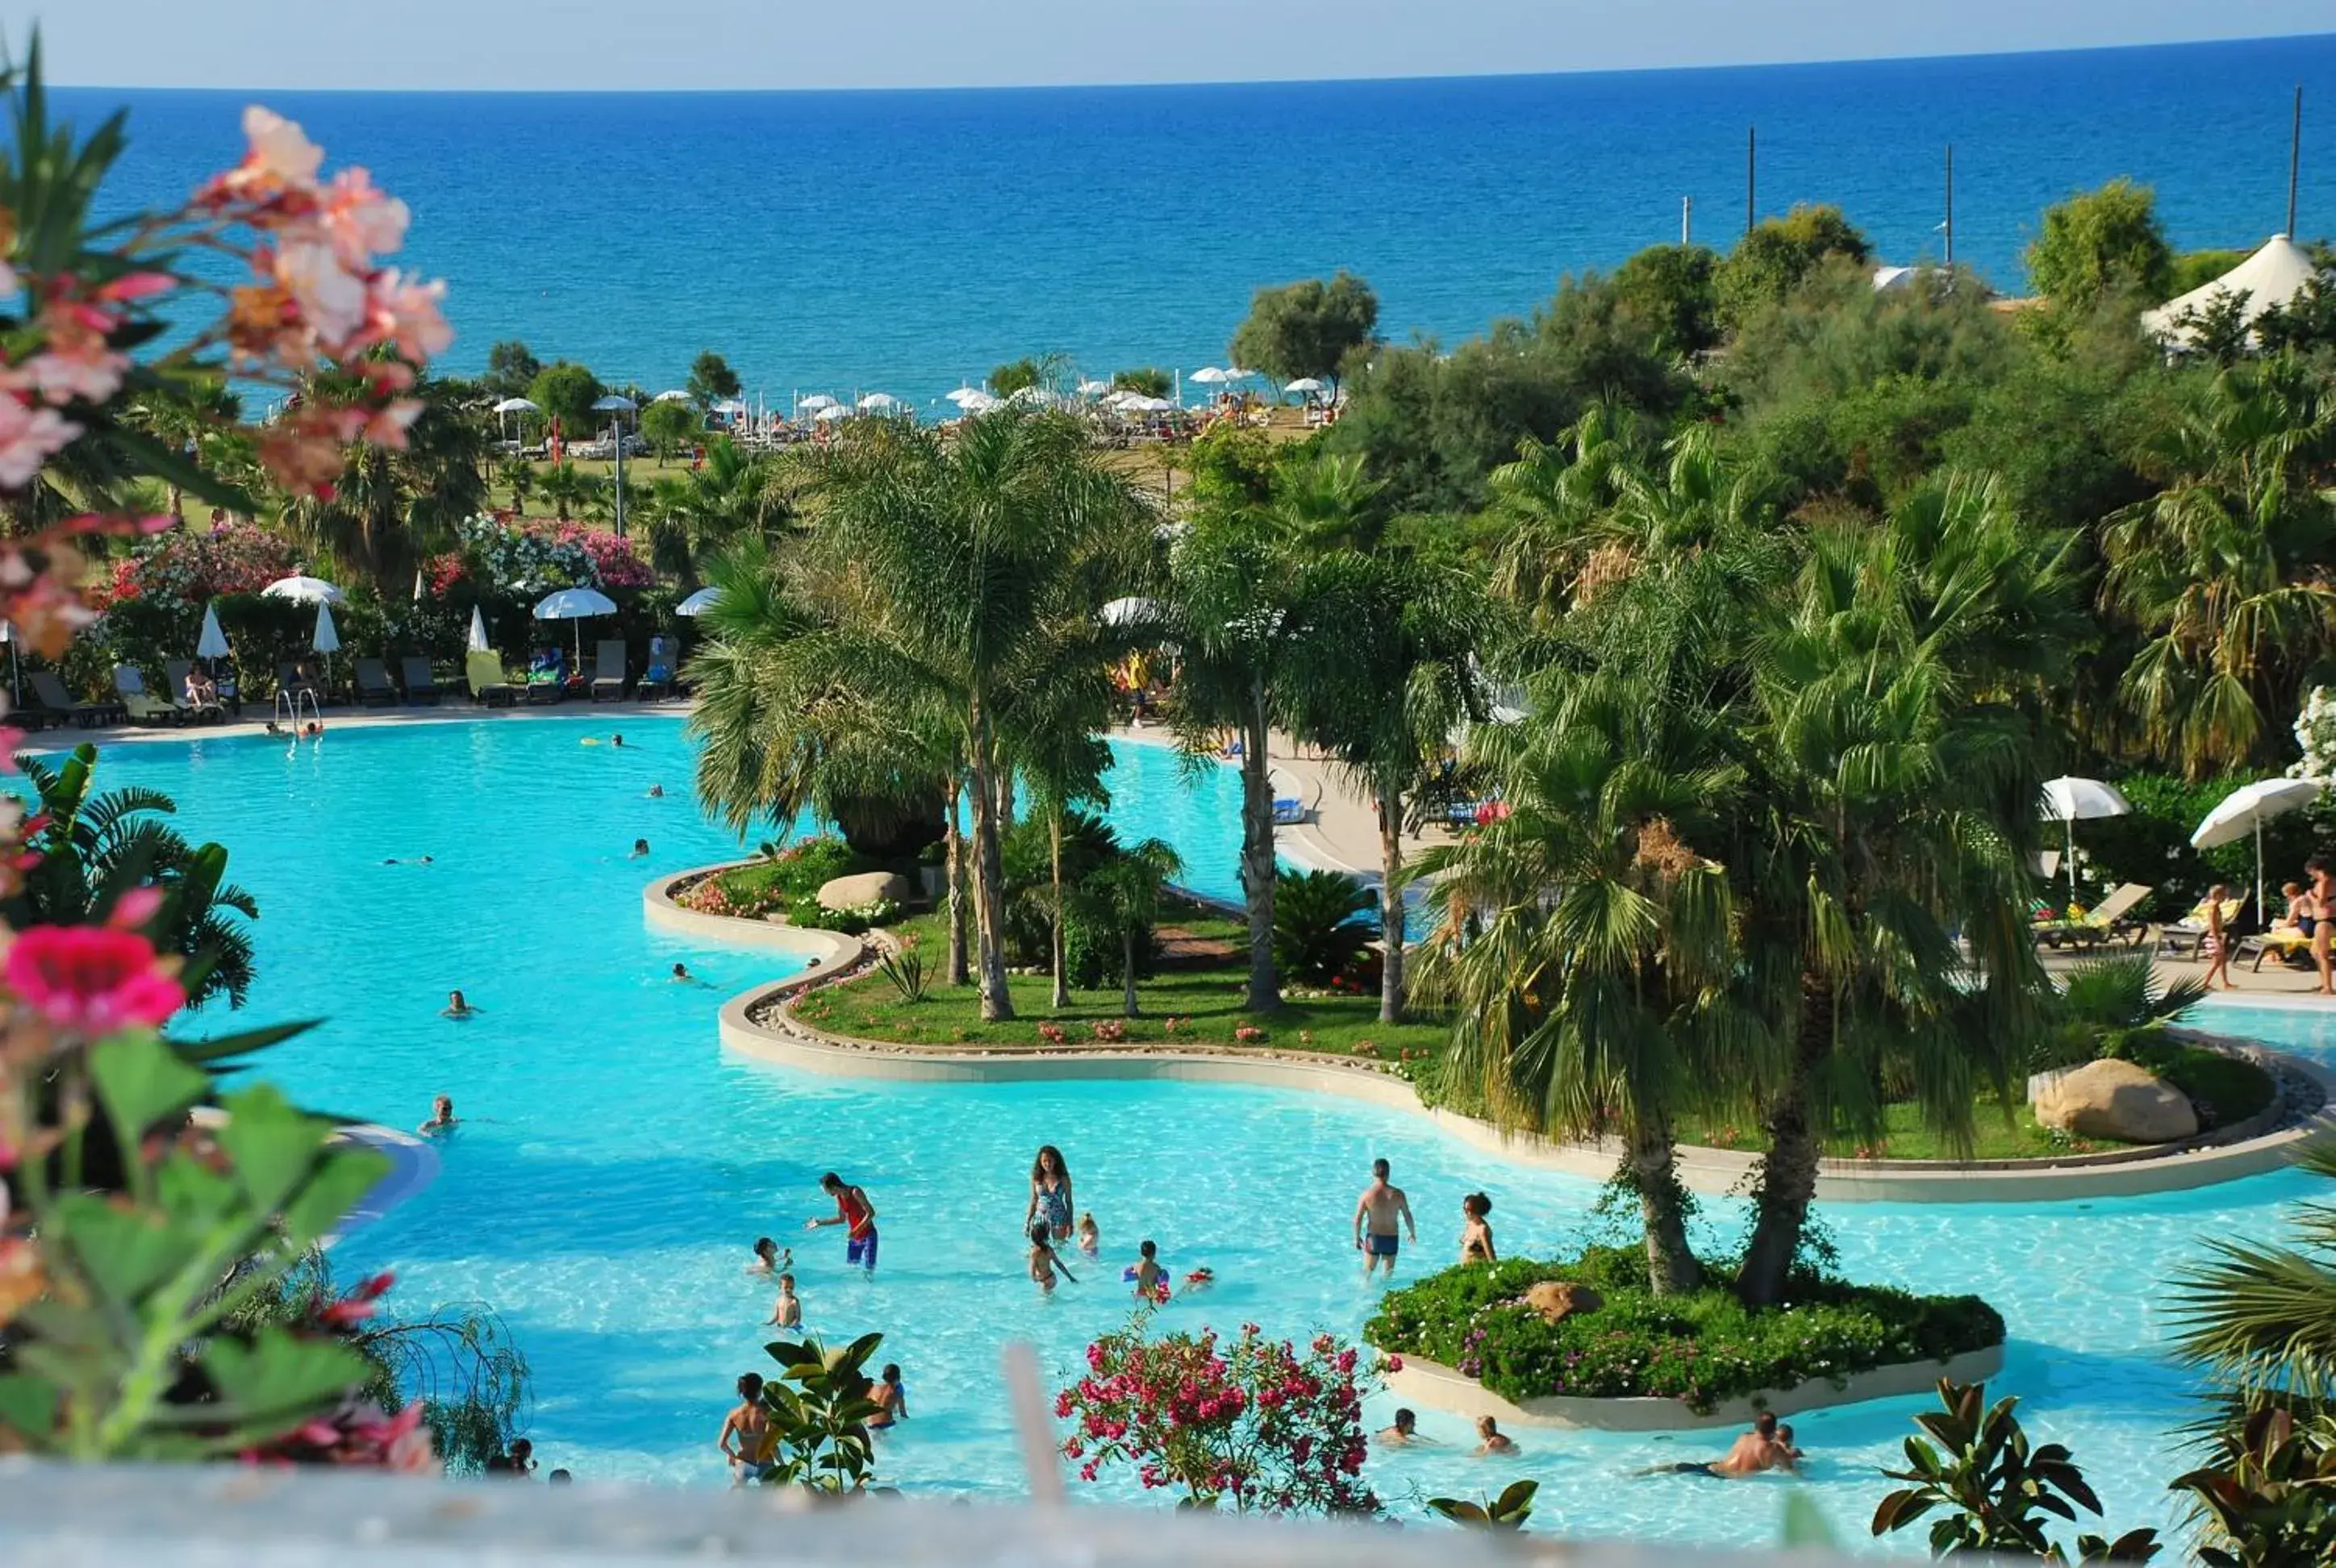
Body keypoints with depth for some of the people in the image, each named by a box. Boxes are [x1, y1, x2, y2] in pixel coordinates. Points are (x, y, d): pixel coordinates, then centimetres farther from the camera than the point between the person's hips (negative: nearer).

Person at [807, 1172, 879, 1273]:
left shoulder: (855, 1192, -19)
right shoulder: (838, 1197, 3)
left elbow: (871, 1213, -21)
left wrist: (856, 1230, -26)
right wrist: (820, 1223, 14)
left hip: (868, 1236, -7)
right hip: (854, 1238, 7)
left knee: (868, 1268, -12)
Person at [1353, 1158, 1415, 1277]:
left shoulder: (1367, 1194, -15)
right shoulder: (1398, 1194, -12)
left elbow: (1358, 1219, -11)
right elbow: (1408, 1217, -3)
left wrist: (1357, 1238, 5)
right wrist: (1413, 1233, 15)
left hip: (1373, 1238, -1)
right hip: (1391, 1239, 1)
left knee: (1367, 1273, 18)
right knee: (1388, 1275, 18)